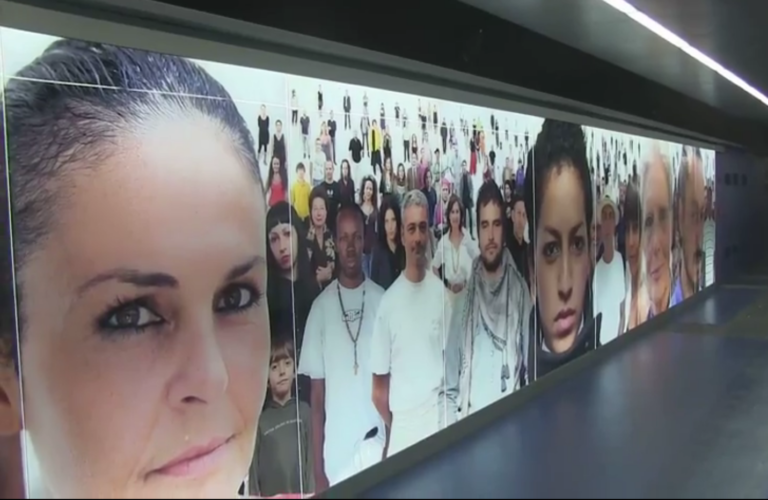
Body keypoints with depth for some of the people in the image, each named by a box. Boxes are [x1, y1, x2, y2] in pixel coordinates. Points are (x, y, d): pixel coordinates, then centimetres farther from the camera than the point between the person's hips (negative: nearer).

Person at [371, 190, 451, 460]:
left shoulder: (441, 292, 1)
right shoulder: (388, 301, -5)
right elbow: (379, 385, 1)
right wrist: (393, 424, 1)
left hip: (439, 420, 2)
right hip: (401, 427, -1)